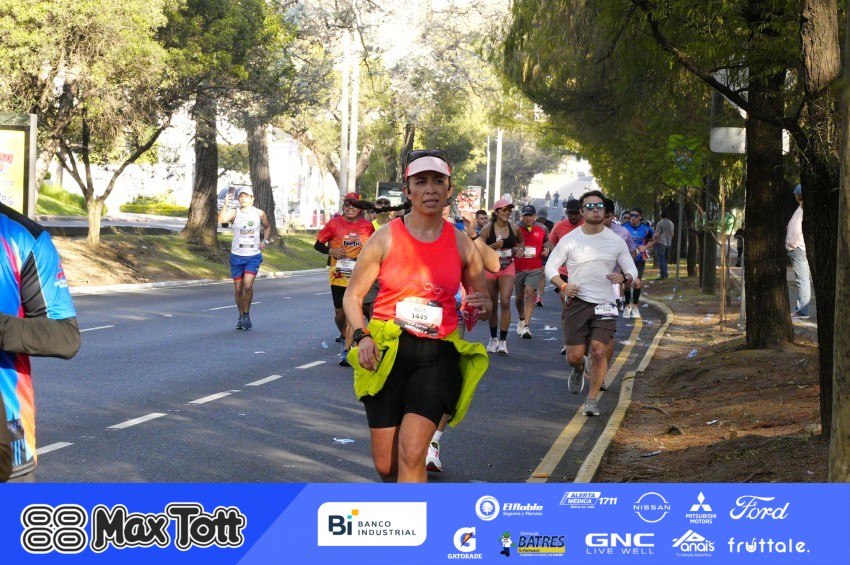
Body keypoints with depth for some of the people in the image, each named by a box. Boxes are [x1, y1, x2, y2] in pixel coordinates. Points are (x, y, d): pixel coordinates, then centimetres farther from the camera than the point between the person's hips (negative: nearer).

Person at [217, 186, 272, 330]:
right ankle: (241, 316, 23)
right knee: (238, 288, 7)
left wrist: (265, 241, 3)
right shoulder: (234, 212, -4)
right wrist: (225, 205, -37)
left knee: (248, 285, -16)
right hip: (237, 256, 1)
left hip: (253, 256, -1)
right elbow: (221, 220, -24)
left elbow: (268, 227, 19)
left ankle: (246, 314, -1)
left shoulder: (259, 213, 2)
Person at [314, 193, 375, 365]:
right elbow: (318, 244, 4)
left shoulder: (368, 226, 2)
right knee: (339, 313, 11)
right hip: (339, 276, 1)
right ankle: (345, 338, 40)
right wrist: (331, 251, -14)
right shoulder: (334, 224, -1)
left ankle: (346, 351, -10)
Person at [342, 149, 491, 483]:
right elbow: (353, 296, 5)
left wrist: (483, 306, -10)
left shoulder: (462, 244, 4)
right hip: (386, 354, 0)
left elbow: (481, 301, 15)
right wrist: (361, 336, -13)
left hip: (438, 355, 0)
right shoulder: (386, 239, -1)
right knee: (386, 465, 5)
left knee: (411, 453, -17)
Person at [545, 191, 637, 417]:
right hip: (577, 302, 0)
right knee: (574, 355, -4)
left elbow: (632, 270, 8)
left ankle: (592, 399, 6)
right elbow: (550, 266, 5)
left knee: (599, 351, -12)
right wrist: (563, 286, -13)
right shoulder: (569, 239, 0)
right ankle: (579, 369, 36)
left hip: (604, 304, 0)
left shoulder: (616, 241, 4)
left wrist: (624, 277, -17)